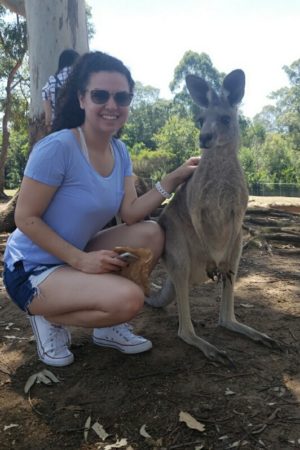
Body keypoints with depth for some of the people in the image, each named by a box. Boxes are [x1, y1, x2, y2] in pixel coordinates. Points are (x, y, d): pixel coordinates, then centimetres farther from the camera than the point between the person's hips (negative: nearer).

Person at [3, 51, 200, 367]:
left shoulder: (119, 151, 1)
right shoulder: (57, 147, -22)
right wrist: (80, 259, -25)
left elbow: (131, 214, -7)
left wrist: (174, 178, -16)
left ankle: (109, 326, 6)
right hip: (32, 269, -7)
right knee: (129, 299, -28)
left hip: (76, 257, 8)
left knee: (151, 234, -10)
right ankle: (49, 319, 1)